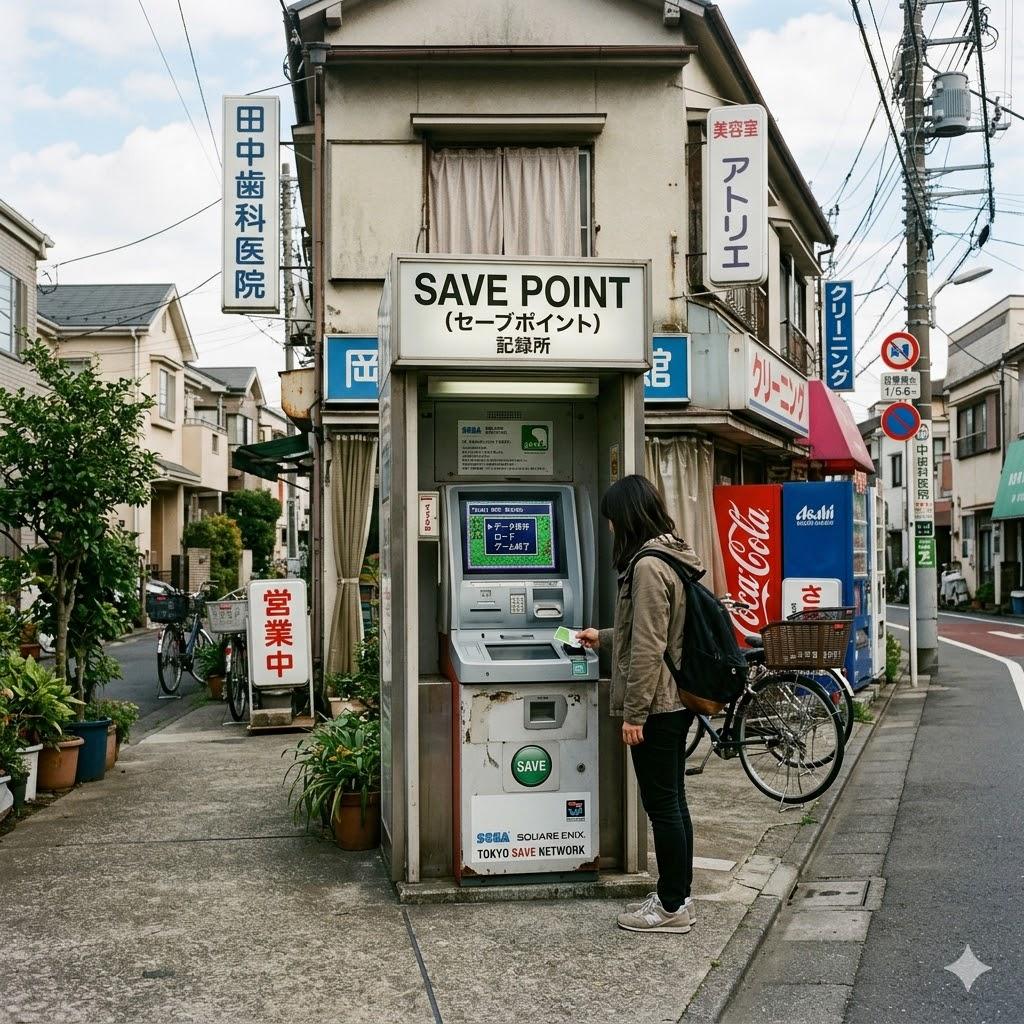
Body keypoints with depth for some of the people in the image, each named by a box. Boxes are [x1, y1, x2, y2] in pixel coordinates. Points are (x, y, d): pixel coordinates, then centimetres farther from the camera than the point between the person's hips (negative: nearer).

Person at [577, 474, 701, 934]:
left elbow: (647, 648, -22)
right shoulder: (672, 557, 12)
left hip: (655, 705, -10)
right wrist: (604, 637, 35)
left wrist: (633, 714, -18)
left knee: (662, 805, 0)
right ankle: (677, 897, 26)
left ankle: (672, 906, 11)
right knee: (671, 801, 16)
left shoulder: (648, 565, -19)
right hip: (677, 700, 10)